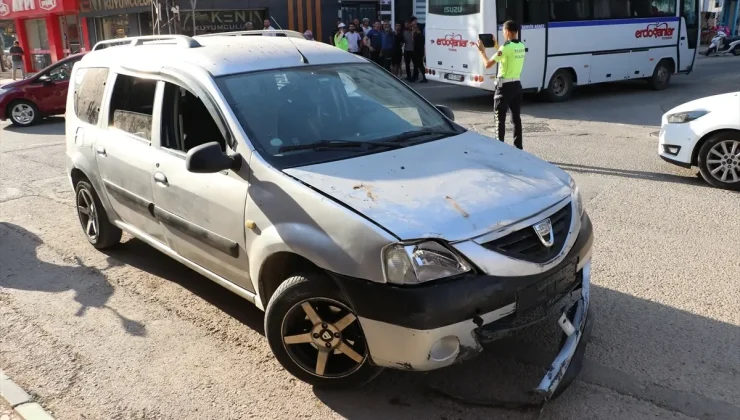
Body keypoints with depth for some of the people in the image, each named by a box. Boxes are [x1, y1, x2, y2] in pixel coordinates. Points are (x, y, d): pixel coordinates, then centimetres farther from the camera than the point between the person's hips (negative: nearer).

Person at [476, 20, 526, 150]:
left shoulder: (506, 47, -17)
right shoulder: (521, 47, 7)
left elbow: (488, 64, -13)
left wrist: (482, 50, 2)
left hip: (505, 85, -7)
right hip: (517, 84, 7)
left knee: (500, 118, 2)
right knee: (516, 117, 11)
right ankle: (518, 146, 15)